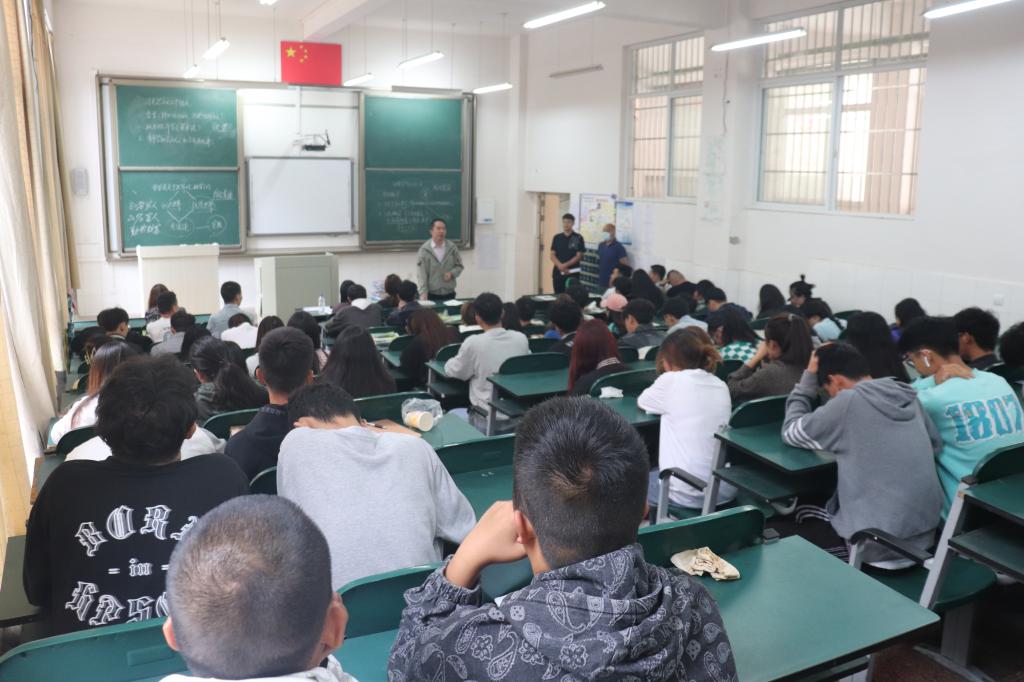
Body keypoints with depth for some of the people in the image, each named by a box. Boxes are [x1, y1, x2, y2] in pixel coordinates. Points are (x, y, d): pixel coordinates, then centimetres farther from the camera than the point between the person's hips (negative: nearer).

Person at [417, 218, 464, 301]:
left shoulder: (452, 247, 5)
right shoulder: (424, 250, -6)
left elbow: (459, 266, 13)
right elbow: (422, 274, -11)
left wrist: (452, 273, -9)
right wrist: (423, 293, -21)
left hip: (449, 294, 3)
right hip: (431, 295, -3)